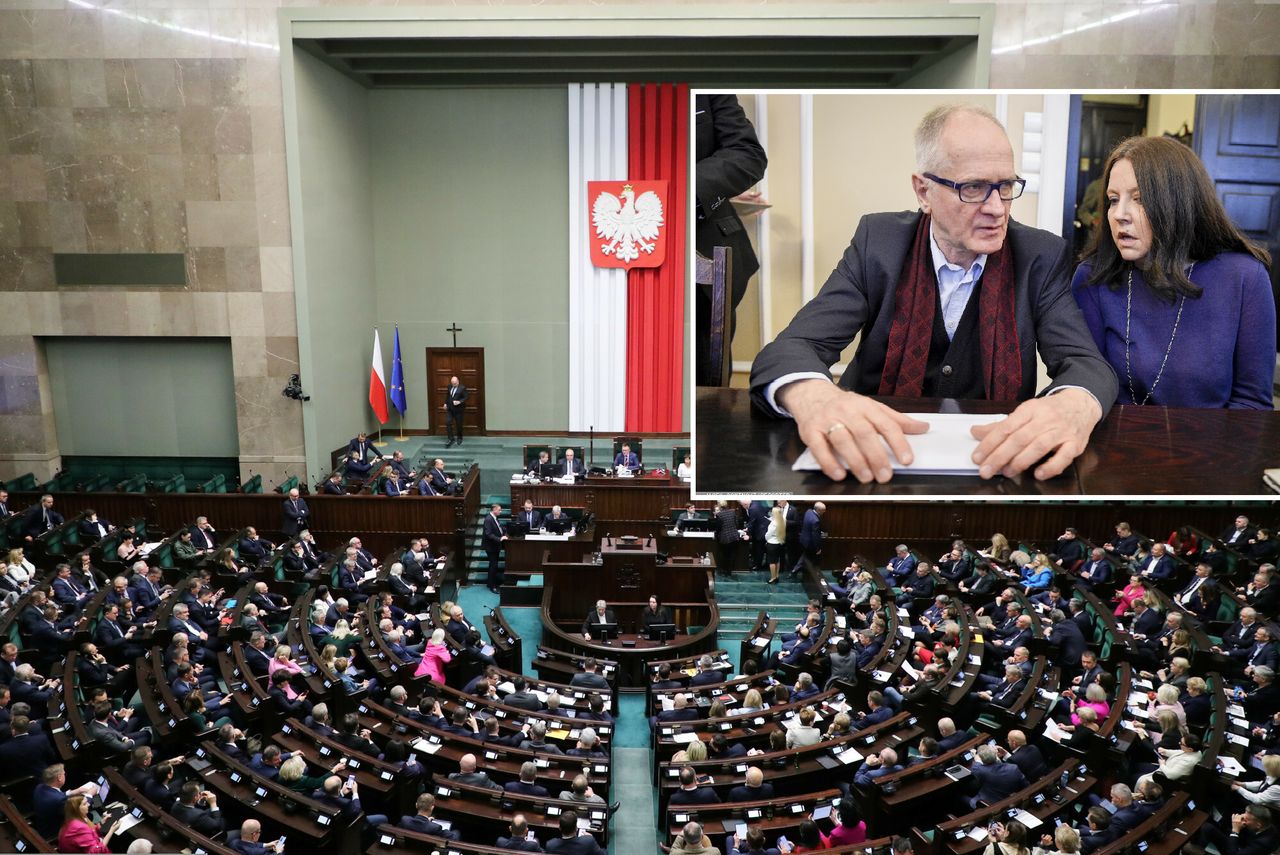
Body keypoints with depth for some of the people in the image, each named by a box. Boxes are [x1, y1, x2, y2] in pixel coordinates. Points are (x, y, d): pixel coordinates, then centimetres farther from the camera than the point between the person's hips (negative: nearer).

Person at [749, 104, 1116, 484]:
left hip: (996, 457, 2)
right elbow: (790, 348, -14)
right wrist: (812, 396, -39)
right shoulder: (878, 242, -5)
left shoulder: (1042, 257, -3)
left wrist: (1075, 406, -37)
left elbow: (1088, 365, -11)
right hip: (882, 457, -1)